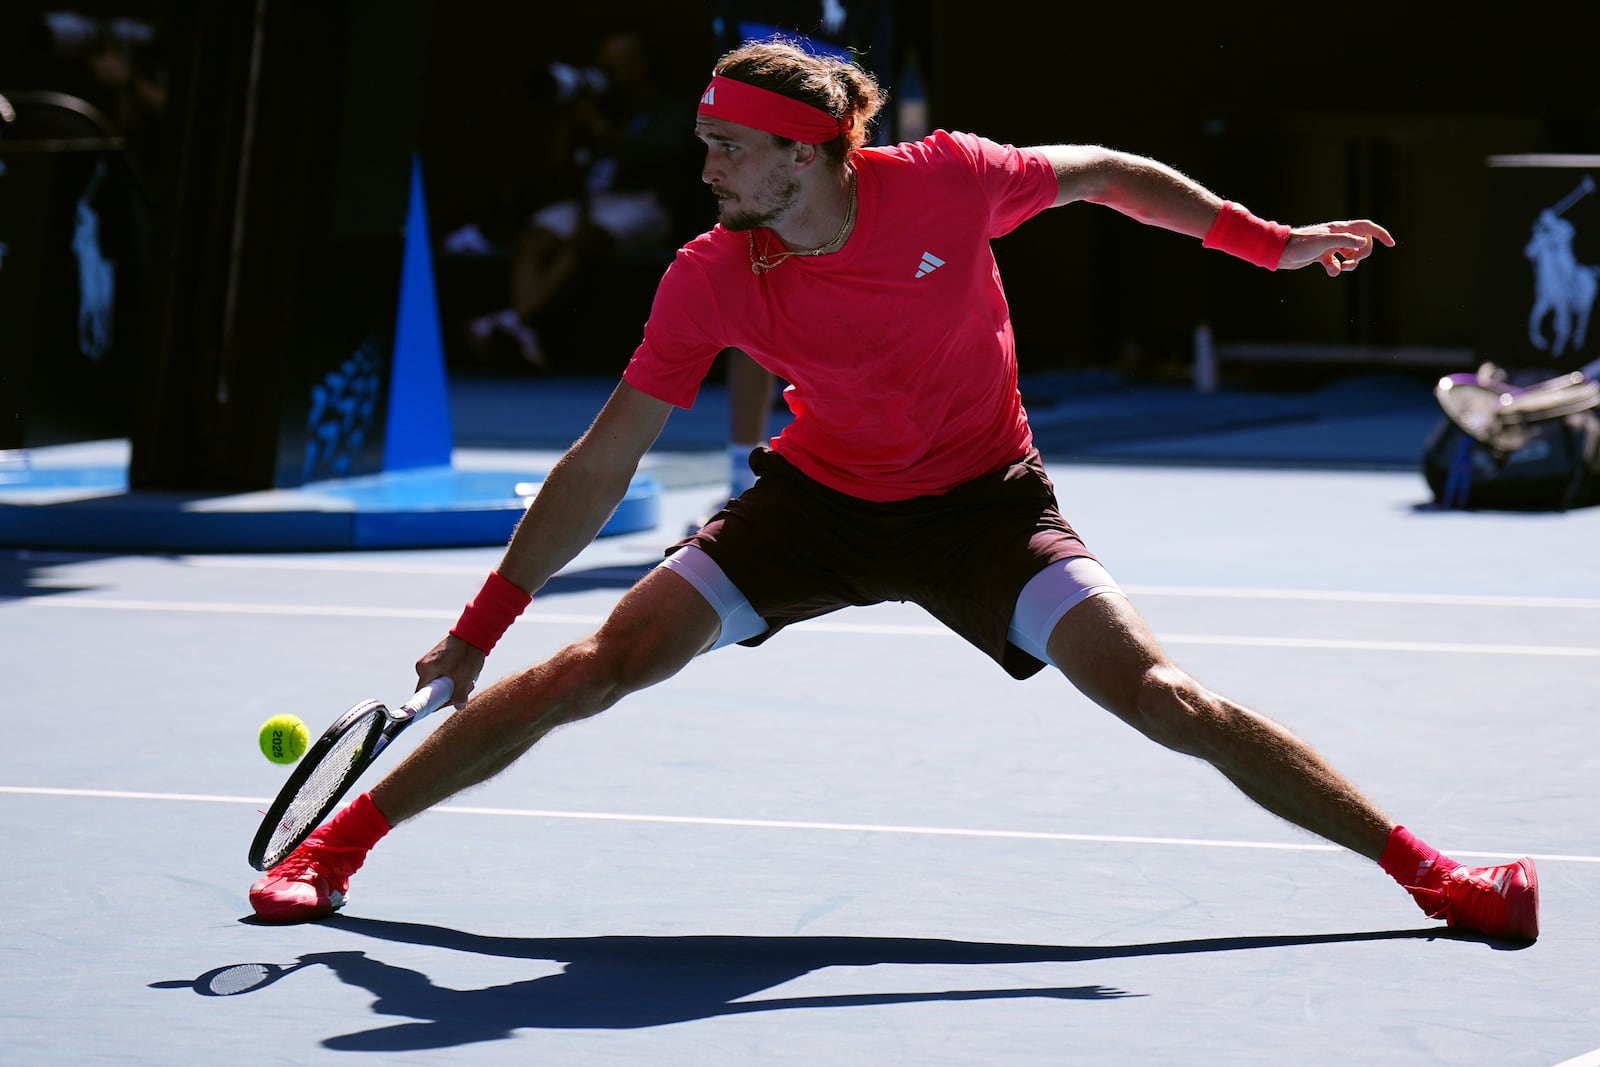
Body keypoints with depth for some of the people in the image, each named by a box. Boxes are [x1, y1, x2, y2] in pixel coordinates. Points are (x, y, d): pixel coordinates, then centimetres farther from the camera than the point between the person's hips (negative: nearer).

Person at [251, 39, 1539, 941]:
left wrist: (1269, 240, -4)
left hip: (983, 499, -1)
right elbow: (604, 463, -12)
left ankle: (1424, 868, -7)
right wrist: (484, 624, -13)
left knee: (1166, 702, -17)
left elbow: (1105, 173, -3)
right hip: (818, 497, 1)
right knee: (598, 665, -11)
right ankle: (337, 846, 0)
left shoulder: (949, 182, -23)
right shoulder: (709, 281, -18)